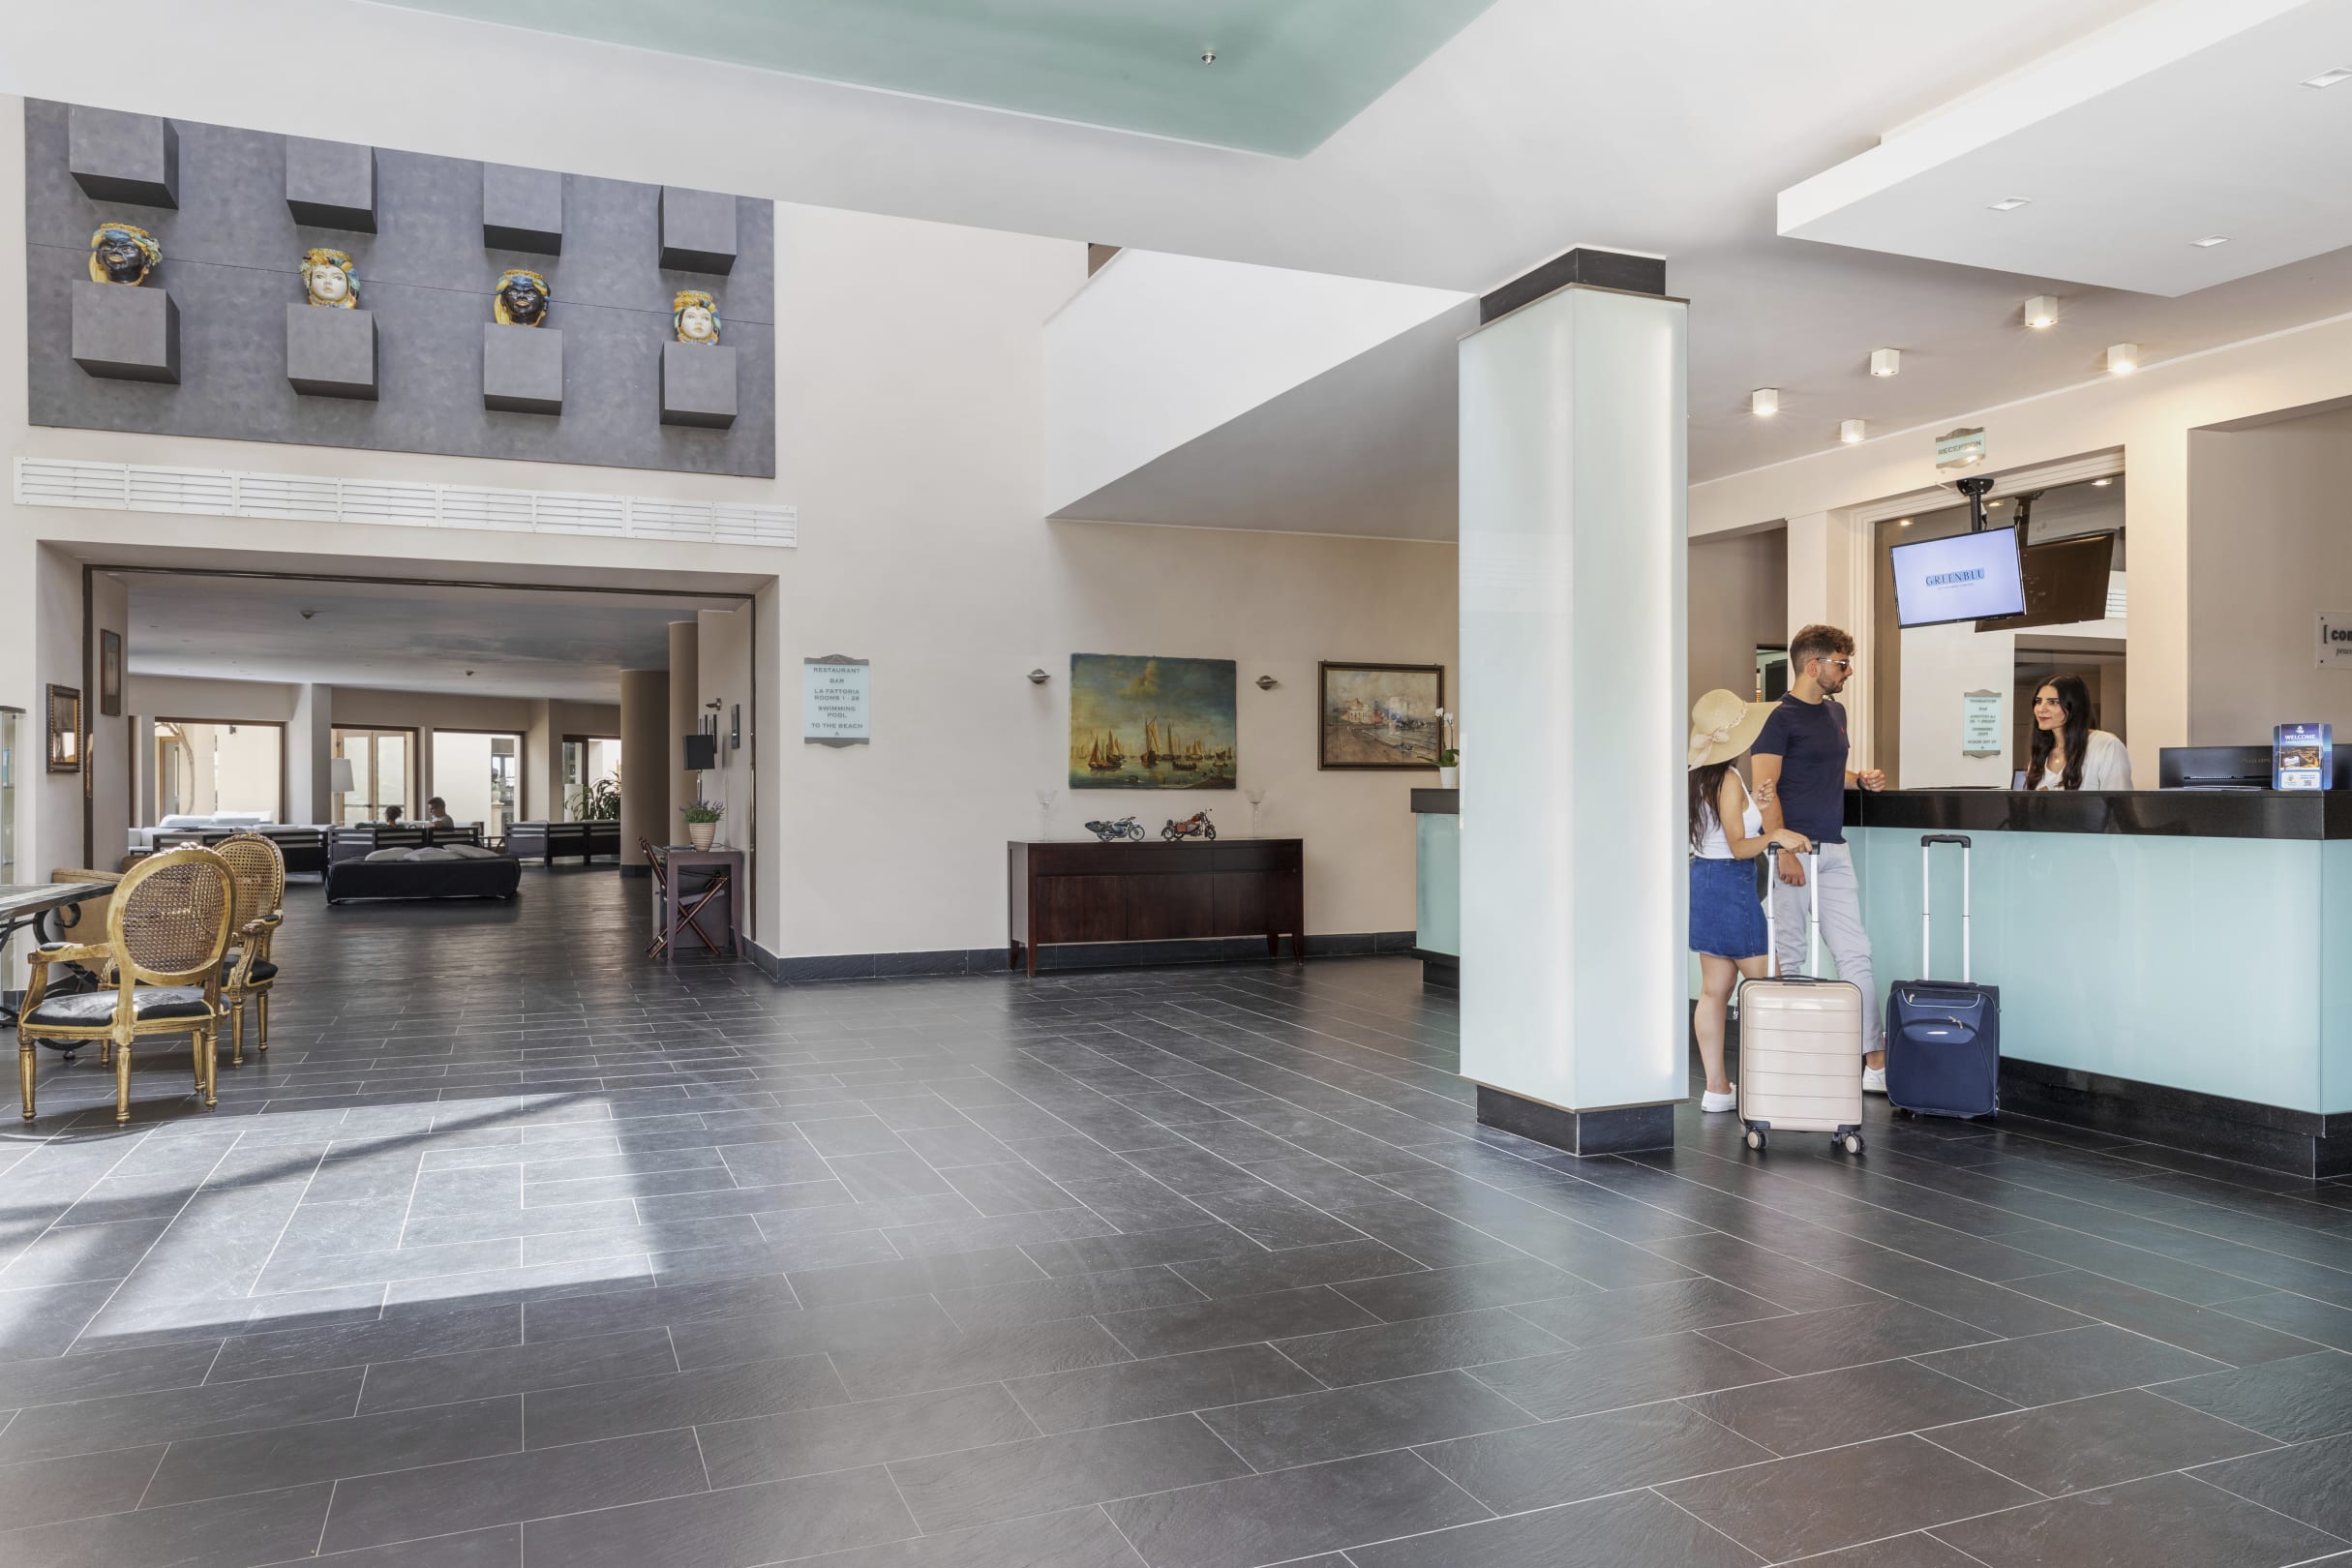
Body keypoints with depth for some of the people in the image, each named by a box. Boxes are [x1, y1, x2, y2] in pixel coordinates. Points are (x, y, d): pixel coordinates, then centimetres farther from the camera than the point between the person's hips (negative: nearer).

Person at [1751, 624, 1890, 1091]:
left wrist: (1861, 779, 8)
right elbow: (1766, 789, -15)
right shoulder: (1780, 717, -9)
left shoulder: (1835, 712, 16)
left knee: (1854, 952, 5)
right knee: (1788, 958, 0)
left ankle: (1875, 1061, 7)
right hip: (1794, 849, -7)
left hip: (1834, 850, 7)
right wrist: (1783, 852, -21)